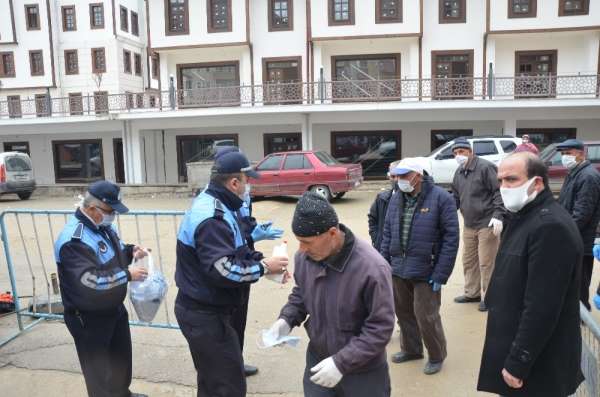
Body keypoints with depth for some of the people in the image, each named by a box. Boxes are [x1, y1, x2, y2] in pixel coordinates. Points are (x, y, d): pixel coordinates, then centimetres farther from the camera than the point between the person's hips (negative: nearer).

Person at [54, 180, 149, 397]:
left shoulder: (103, 225, 0)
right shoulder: (74, 239, -29)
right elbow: (89, 282, -37)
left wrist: (130, 251, -4)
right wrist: (127, 274, -31)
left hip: (114, 308, 9)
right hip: (89, 318, -9)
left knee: (121, 356, 27)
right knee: (98, 369, 9)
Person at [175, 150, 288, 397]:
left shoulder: (212, 205, 8)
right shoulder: (212, 219, -25)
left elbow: (233, 252, 13)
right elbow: (223, 271, -32)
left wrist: (261, 260, -2)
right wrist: (263, 268, -20)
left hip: (204, 309, 11)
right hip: (205, 315, -11)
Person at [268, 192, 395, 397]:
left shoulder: (372, 268, -28)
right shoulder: (304, 257, -11)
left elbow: (381, 328, -21)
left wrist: (342, 363, -24)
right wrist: (287, 319, -9)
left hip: (363, 371, -4)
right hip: (317, 361, 4)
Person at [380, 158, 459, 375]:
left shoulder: (441, 198, -11)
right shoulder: (396, 198, 7)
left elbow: (451, 237, -12)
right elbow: (387, 233, 12)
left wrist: (440, 274, -15)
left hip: (425, 271, -6)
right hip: (398, 269, 6)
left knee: (426, 316, 2)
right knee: (403, 312, 17)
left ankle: (436, 356, 27)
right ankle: (411, 349, 40)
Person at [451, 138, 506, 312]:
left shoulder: (485, 167, -13)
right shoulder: (458, 173, 11)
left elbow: (499, 192, -15)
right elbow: (455, 198, 20)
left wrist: (498, 215, -22)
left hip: (487, 224, -8)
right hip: (469, 225, 8)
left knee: (486, 263, -1)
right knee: (469, 261, 16)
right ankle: (472, 293, 31)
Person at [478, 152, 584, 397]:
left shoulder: (551, 227, -24)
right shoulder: (524, 216, 8)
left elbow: (542, 307, -26)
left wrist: (518, 363, -21)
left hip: (538, 365, -9)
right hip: (516, 343, 9)